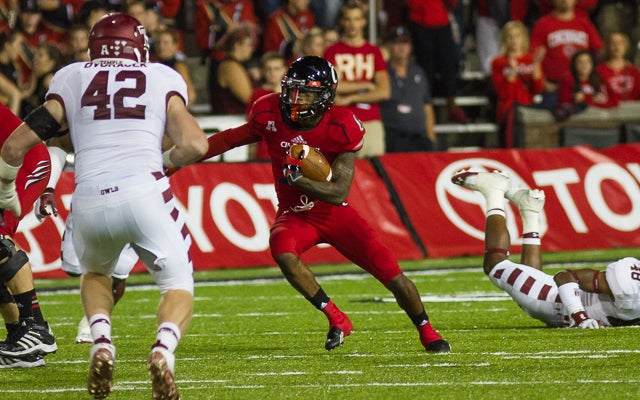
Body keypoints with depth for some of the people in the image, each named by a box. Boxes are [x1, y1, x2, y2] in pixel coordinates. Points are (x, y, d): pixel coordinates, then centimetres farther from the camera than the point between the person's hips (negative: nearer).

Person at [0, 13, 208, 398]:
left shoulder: (72, 81, 17)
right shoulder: (163, 80, 14)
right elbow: (195, 146, 2)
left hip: (90, 202, 2)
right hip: (145, 193, -2)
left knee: (96, 273, 32)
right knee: (178, 284, 15)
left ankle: (101, 343, 4)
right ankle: (164, 350, -17)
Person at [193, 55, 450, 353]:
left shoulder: (341, 129, -21)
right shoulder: (271, 114, -13)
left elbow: (339, 192, -22)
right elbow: (232, 138, 5)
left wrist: (298, 179, -37)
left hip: (335, 213, -1)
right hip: (295, 215, 1)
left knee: (390, 271, -9)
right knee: (283, 252, -34)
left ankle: (426, 332, 19)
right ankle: (337, 320, -17)